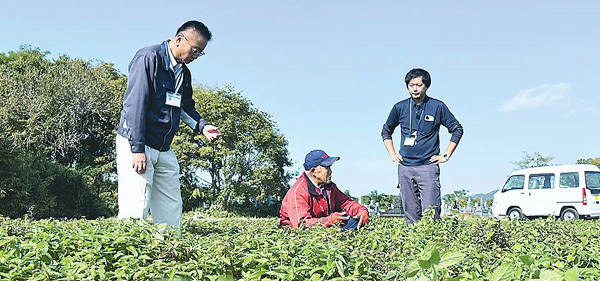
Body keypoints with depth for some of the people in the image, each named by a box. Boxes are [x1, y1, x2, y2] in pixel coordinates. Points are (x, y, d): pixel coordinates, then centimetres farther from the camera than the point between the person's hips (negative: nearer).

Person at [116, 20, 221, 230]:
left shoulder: (184, 73, 15)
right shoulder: (149, 57, -10)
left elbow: (186, 106, 25)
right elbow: (135, 103, -17)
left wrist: (201, 126, 3)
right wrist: (138, 149, -22)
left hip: (164, 149, 8)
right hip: (135, 143, -8)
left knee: (171, 212, 6)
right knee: (135, 213, -12)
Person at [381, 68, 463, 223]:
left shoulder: (437, 107, 0)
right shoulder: (400, 107, 7)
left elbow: (457, 130, 8)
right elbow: (386, 131, 22)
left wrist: (446, 155, 3)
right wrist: (392, 154, 12)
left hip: (428, 166, -3)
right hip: (405, 167, 3)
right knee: (411, 215, 6)